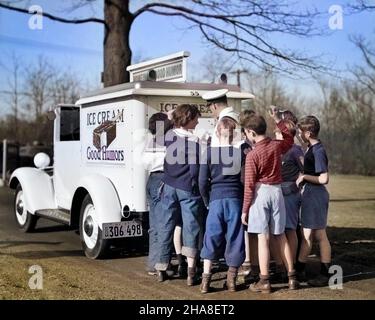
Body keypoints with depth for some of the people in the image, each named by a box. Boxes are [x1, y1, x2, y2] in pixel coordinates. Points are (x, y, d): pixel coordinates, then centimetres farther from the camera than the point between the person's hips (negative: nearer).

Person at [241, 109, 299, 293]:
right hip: (277, 190, 5)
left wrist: (244, 210, -5)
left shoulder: (252, 155, -12)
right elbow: (289, 138, 28)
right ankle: (292, 277, 18)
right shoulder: (277, 146, 2)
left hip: (261, 192, -5)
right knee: (281, 236, 14)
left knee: (263, 238, -2)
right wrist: (277, 120, 26)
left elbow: (249, 185, -11)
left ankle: (264, 281, 0)